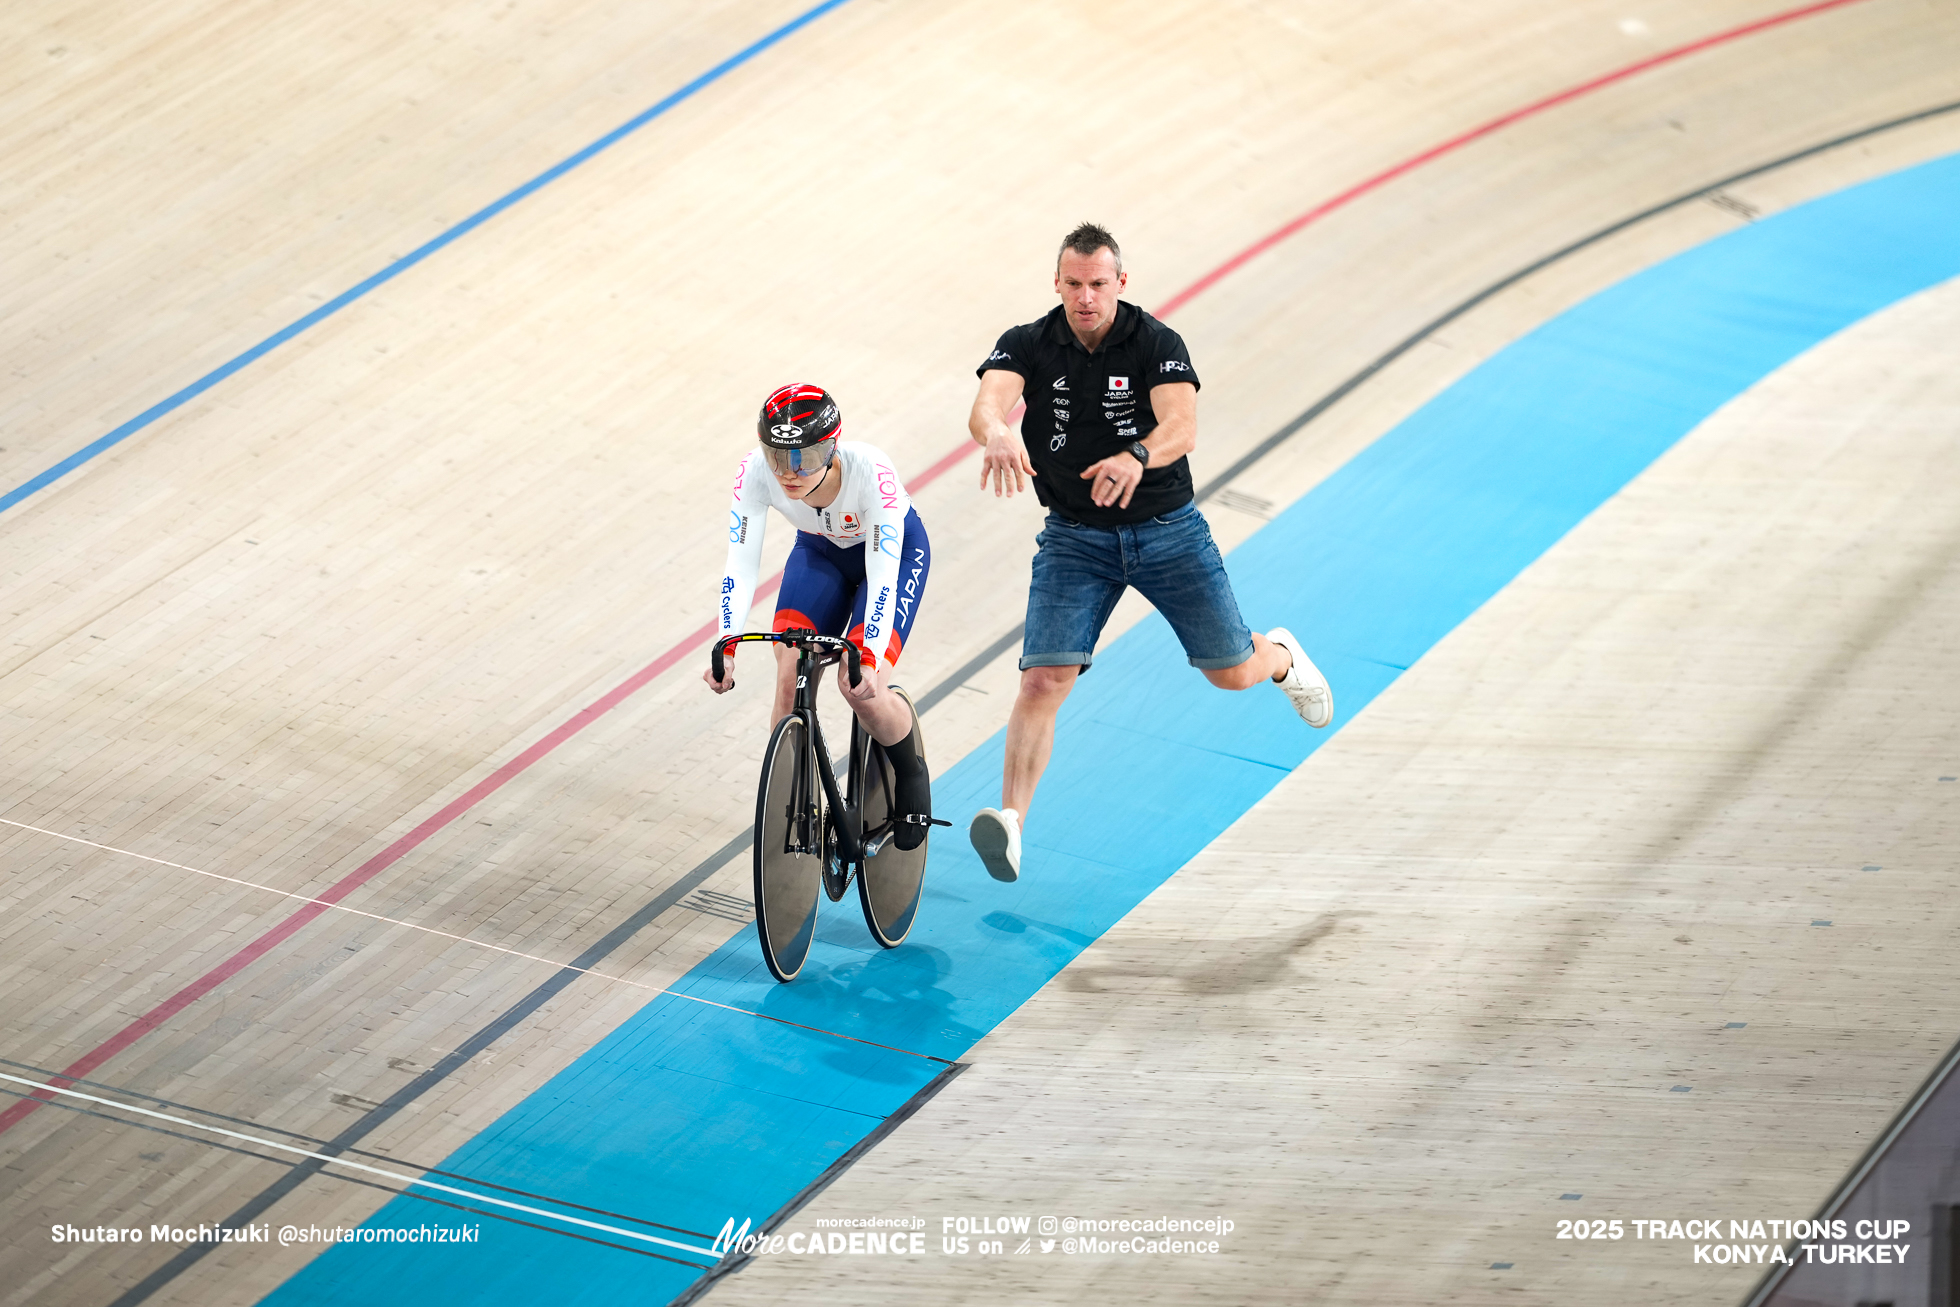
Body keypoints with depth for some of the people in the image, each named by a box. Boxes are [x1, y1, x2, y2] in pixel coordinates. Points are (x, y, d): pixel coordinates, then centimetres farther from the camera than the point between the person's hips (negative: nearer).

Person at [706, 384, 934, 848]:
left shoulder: (870, 471, -39)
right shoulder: (756, 473, -30)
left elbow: (882, 575, -40)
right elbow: (740, 566, -31)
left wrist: (868, 658, -51)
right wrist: (725, 647, -44)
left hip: (895, 550, -3)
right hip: (820, 552, 3)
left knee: (861, 688, -21)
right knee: (789, 679, -16)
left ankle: (911, 775, 9)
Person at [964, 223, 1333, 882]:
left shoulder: (1158, 344, -14)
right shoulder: (1027, 346, -10)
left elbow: (1181, 427, -30)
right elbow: (986, 404, -29)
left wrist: (1137, 457, -53)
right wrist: (999, 434, -54)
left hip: (1166, 527, 0)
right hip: (1075, 536, 0)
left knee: (1230, 672, 10)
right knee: (1043, 681, -16)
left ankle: (1280, 656, 46)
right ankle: (1010, 822, -15)